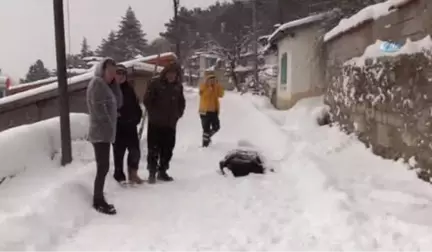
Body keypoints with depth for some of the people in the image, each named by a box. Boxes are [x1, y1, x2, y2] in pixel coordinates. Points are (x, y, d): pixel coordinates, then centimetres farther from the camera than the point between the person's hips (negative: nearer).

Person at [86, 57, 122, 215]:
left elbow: (118, 103, 13)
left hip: (105, 133, 9)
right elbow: (98, 108, -18)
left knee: (103, 167, 11)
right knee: (103, 167, -8)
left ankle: (99, 199, 17)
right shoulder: (97, 82, -9)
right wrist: (109, 125, -10)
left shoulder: (106, 85, 20)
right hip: (100, 132, -9)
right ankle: (98, 202, -1)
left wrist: (114, 82, 6)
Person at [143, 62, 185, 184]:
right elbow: (147, 100, -7)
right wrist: (154, 113, -6)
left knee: (167, 149, 9)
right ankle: (152, 173, 8)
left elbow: (181, 102, 18)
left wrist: (178, 114, 8)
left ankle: (162, 172, 20)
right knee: (153, 149, -2)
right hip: (155, 123, -5)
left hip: (171, 123, 5)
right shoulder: (155, 83, -8)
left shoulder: (178, 86, 7)